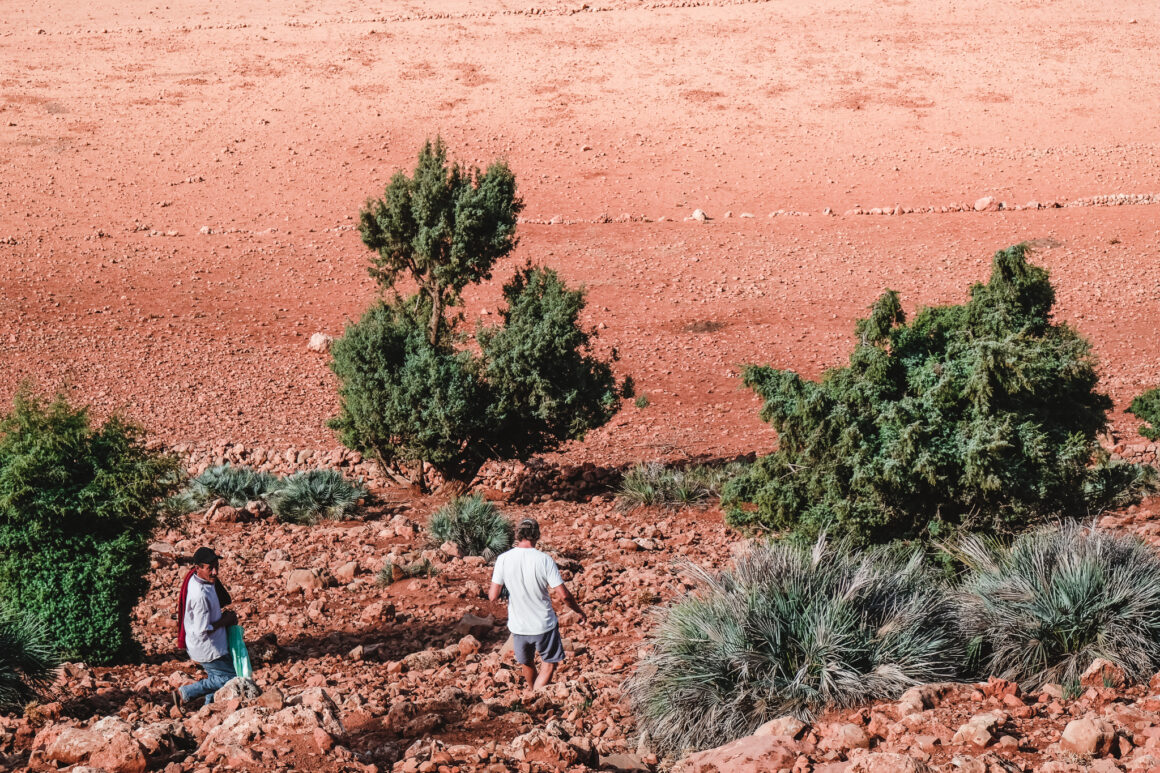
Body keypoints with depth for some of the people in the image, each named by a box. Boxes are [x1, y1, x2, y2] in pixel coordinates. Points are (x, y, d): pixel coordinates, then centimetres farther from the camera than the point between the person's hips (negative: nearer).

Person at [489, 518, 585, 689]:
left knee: (527, 664, 25)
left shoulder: (503, 559, -11)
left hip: (518, 626, 3)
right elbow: (563, 595, -16)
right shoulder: (544, 560, -17)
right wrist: (579, 611, 2)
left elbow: (493, 596, -10)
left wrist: (490, 592, 13)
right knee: (549, 665, 16)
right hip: (544, 625, -3)